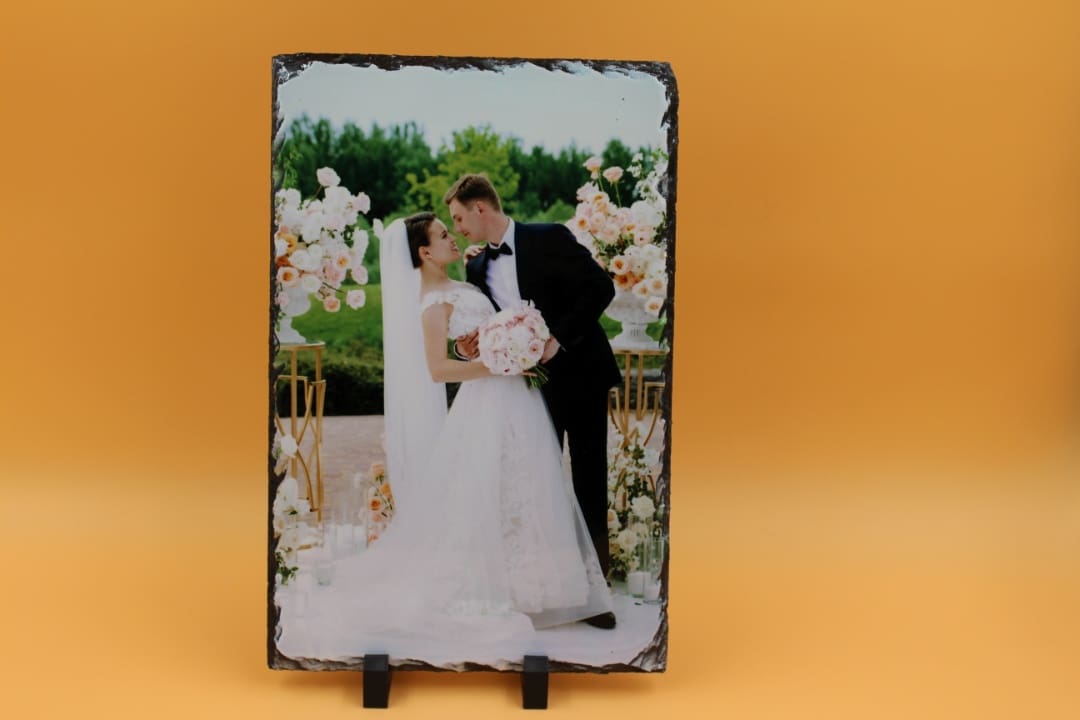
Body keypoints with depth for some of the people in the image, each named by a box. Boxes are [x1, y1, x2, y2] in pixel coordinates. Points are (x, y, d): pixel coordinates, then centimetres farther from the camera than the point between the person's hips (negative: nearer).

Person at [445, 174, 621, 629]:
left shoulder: (549, 238, -9)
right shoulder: (476, 270, 8)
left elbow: (601, 286, -14)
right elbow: (482, 332, 12)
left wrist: (556, 338, -21)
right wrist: (467, 349, -11)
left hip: (580, 374, -4)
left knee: (589, 485, 3)